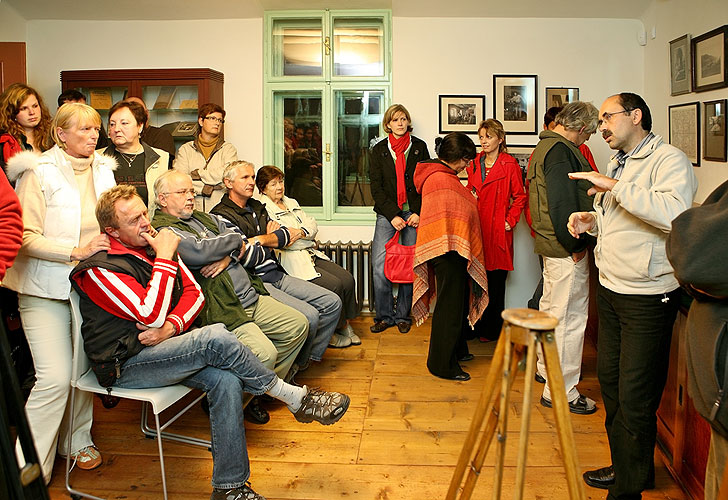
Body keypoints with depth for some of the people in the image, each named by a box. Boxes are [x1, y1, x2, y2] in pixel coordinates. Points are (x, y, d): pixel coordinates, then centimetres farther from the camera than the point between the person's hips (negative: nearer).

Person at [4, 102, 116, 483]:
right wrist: (77, 251, -23)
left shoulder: (103, 169, 10)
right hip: (47, 287, -5)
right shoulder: (39, 172, -8)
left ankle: (77, 440, 30)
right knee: (55, 376, -10)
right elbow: (27, 237, -13)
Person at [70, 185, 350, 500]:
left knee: (226, 380, -23)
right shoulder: (99, 270, -12)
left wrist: (171, 326, -13)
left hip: (165, 348, 7)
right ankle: (296, 398, -16)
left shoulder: (155, 245, 9)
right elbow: (151, 315, -23)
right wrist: (165, 258, -18)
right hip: (127, 365, -6)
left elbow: (194, 292, 7)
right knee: (216, 338, -30)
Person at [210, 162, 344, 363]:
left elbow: (285, 235, 11)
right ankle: (297, 365, 2)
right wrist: (268, 244, 0)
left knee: (333, 302, 1)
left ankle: (311, 354, 14)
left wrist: (262, 239, -7)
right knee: (309, 315, -23)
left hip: (278, 275, 9)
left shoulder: (257, 207, 19)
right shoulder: (221, 216, -8)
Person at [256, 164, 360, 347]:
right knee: (334, 284, -21)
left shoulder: (291, 203, 23)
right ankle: (332, 332, -3)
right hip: (292, 260, -8)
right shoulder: (262, 210, -5)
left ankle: (345, 324, 7)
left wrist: (300, 232, -8)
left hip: (312, 255, 8)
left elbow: (312, 224, 15)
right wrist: (306, 236, -5)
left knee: (348, 279, -9)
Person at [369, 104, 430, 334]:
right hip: (387, 213, 1)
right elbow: (376, 187, 4)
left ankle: (403, 315, 9)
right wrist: (392, 216, -7)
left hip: (414, 213, 0)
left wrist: (418, 212, -7)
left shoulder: (419, 147, 9)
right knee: (379, 264, -9)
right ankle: (384, 315, 4)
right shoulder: (379, 150, 9)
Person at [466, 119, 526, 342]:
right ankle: (478, 325, 20)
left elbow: (520, 196, -2)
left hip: (497, 230, -5)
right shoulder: (475, 163, 13)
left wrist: (511, 221, -7)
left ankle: (493, 329, 14)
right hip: (476, 228, 5)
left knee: (495, 281, 2)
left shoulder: (510, 165, -4)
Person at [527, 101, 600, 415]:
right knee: (569, 318, -4)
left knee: (553, 310, 23)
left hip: (551, 244, 11)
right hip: (565, 249, -11)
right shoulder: (560, 151, -17)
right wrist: (575, 245, -18)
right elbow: (562, 203, -25)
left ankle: (546, 368, 39)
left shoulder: (544, 147, 16)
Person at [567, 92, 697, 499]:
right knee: (610, 380, 15)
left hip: (648, 296, -9)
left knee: (635, 397, -2)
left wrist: (615, 187, -28)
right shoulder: (618, 164, 16)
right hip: (611, 289, 9)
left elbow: (675, 214, -31)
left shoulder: (669, 160, -12)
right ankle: (625, 466, 32)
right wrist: (591, 220, 7)